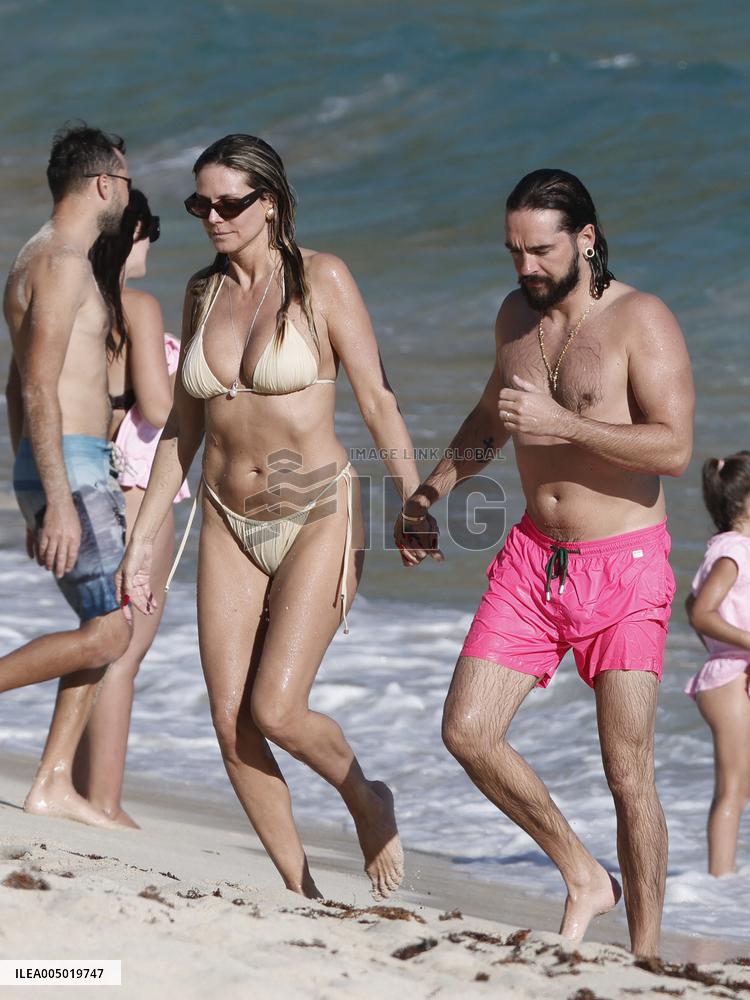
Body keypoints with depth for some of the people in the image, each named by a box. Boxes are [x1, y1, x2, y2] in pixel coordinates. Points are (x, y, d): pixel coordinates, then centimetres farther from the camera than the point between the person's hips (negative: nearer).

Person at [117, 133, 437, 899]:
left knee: (276, 710, -16)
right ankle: (301, 891, 13)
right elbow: (182, 426, 13)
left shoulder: (321, 280, -7)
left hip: (317, 517, -5)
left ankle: (365, 800, 16)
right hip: (229, 522, 5)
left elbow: (377, 399, -6)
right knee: (230, 722, -2)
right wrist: (142, 539, 12)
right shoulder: (203, 291, 7)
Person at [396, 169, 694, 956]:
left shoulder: (640, 321, -11)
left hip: (624, 566, -6)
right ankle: (584, 878, 12)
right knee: (467, 732, -6)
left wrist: (559, 424, -27)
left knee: (628, 775, -5)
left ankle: (646, 957, 6)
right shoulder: (517, 313, 8)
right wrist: (432, 490, 14)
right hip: (532, 558, 6)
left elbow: (674, 447, -22)